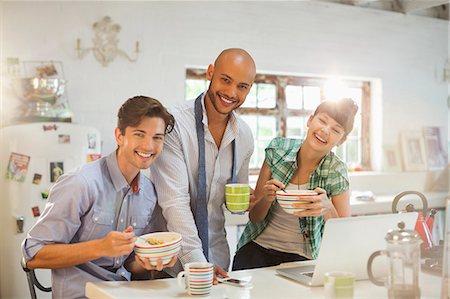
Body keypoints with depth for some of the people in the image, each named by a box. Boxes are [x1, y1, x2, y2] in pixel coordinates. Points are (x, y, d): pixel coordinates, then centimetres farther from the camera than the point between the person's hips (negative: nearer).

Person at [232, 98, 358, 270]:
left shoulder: (336, 173, -10)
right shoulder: (278, 149, -6)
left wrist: (328, 209, -27)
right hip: (256, 248, 1)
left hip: (300, 256, -1)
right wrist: (267, 198, -23)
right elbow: (254, 216, 0)